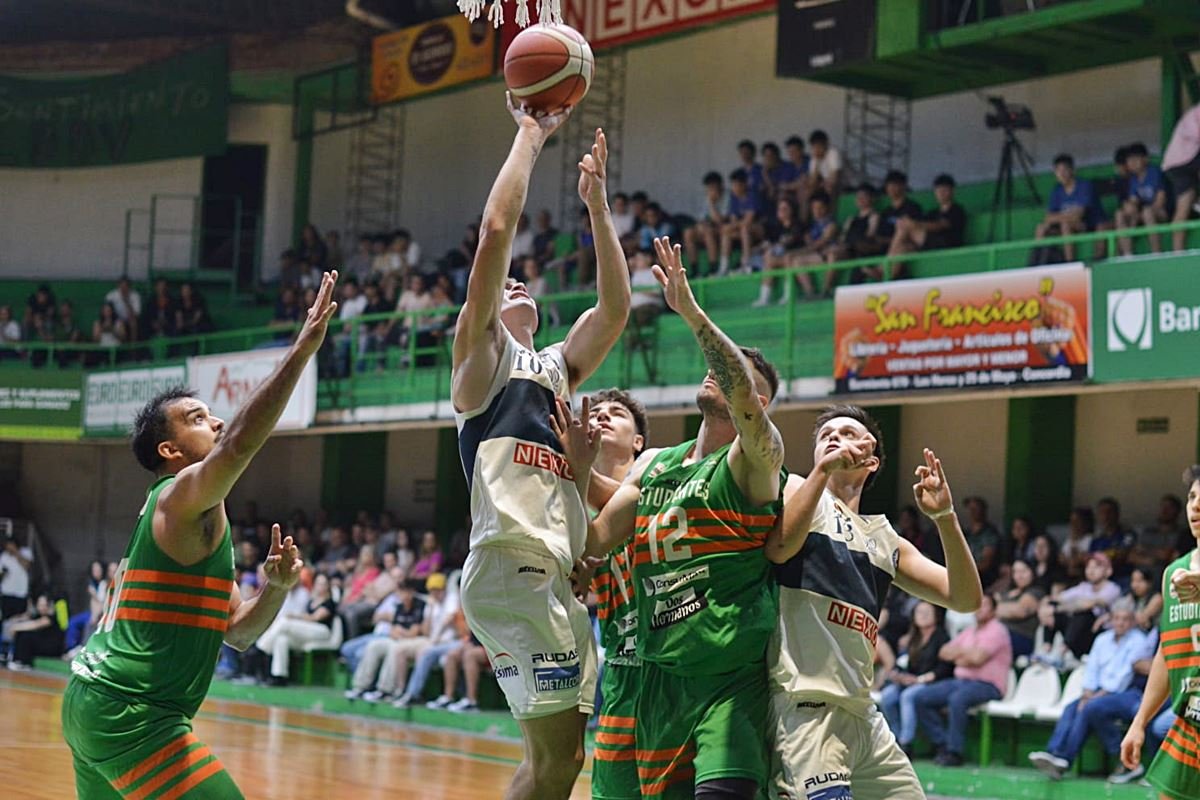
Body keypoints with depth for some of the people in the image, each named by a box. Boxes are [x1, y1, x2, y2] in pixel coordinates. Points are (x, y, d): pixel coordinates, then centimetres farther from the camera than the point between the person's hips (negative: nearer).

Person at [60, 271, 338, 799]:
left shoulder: (201, 525, 20)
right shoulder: (182, 497, -9)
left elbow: (237, 631, 19)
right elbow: (238, 444, -30)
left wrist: (276, 587, 0)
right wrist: (303, 348, -33)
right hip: (126, 713, -11)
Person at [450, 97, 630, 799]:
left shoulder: (553, 369, 26)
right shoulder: (483, 355, 5)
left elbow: (615, 307, 18)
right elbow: (496, 233, -5)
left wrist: (598, 204, 16)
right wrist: (531, 135, 1)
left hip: (559, 576, 8)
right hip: (513, 565, -8)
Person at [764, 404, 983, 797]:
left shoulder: (886, 540, 22)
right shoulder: (797, 489, 7)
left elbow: (964, 599, 11)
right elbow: (778, 547, -16)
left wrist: (945, 517, -1)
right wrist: (822, 469, -18)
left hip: (862, 715, 7)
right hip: (804, 707, -7)